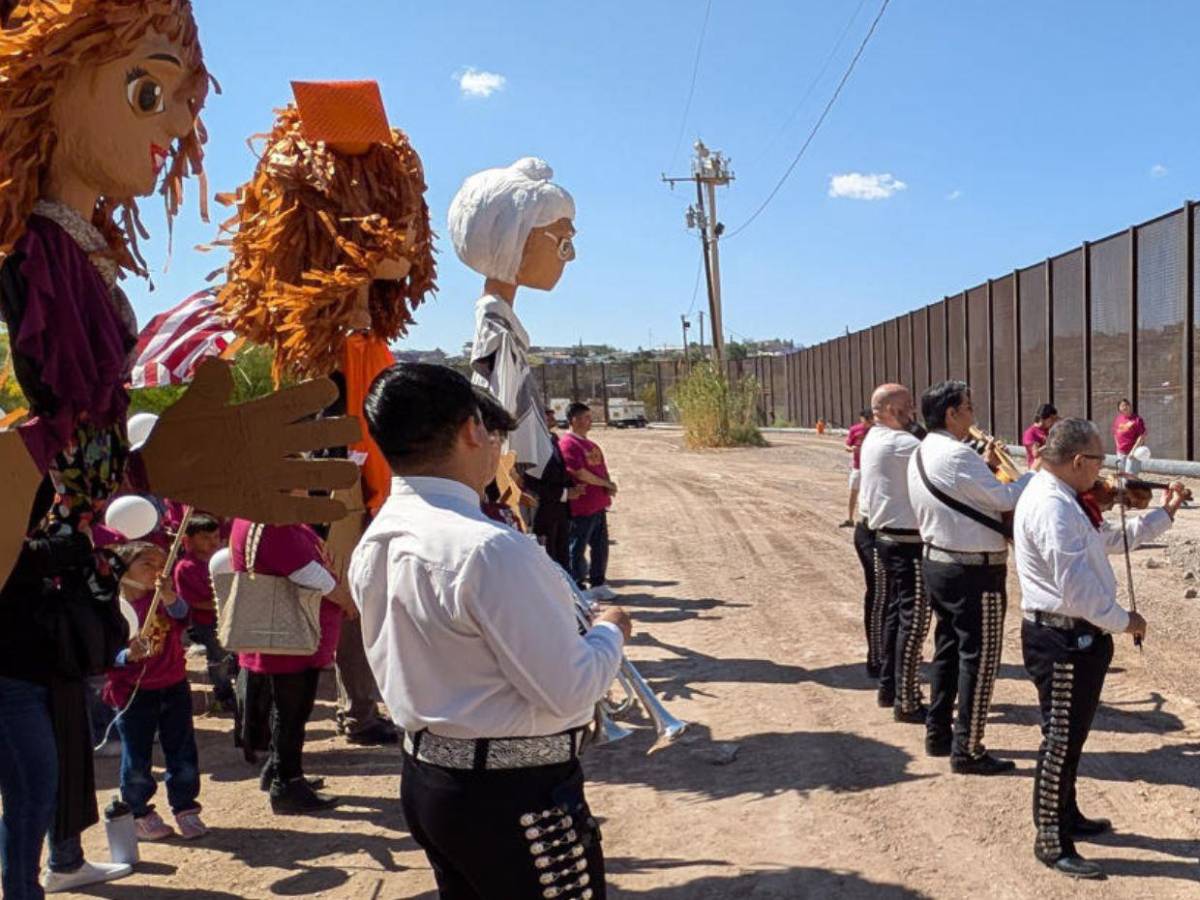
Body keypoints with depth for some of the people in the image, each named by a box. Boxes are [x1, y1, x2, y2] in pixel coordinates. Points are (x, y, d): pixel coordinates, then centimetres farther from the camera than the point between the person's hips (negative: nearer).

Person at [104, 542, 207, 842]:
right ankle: (139, 814, 24)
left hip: (174, 688, 2)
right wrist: (128, 655, -28)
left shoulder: (164, 600, -2)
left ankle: (185, 809, 21)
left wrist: (168, 595, -44)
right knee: (137, 758, 7)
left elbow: (181, 612, -24)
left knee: (183, 753, 7)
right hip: (134, 693, -2)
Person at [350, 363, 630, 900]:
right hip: (514, 792, -8)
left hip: (424, 777, 8)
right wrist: (610, 632, -4)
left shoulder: (374, 545, 1)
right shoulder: (489, 548, -26)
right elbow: (569, 692, -22)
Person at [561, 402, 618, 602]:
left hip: (599, 505, 9)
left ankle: (598, 584, 24)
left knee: (600, 546, 14)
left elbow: (602, 468, 19)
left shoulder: (591, 444, 17)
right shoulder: (568, 443, -12)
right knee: (578, 548, 0)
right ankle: (578, 588, 7)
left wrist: (609, 486, -2)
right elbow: (580, 473, -19)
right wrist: (606, 484, -10)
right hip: (581, 507, -9)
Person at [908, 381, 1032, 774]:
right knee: (979, 658, 1)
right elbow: (1005, 499, -19)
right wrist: (1034, 472, -4)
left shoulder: (921, 454, 9)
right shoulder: (957, 455, -22)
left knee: (948, 650, 19)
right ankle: (967, 750, 8)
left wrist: (985, 467, 11)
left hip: (937, 563, 10)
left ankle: (938, 734, 28)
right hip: (975, 571, -9)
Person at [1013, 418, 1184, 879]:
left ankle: (1066, 816, 38)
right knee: (1061, 741, -1)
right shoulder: (1051, 506, -24)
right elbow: (1076, 587, -27)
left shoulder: (1060, 498, 10)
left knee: (1070, 736, 22)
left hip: (1076, 635, 11)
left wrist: (1164, 513, 19)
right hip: (1062, 640, -11)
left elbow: (1110, 539, 21)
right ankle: (1051, 842, 11)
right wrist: (1123, 621, -14)